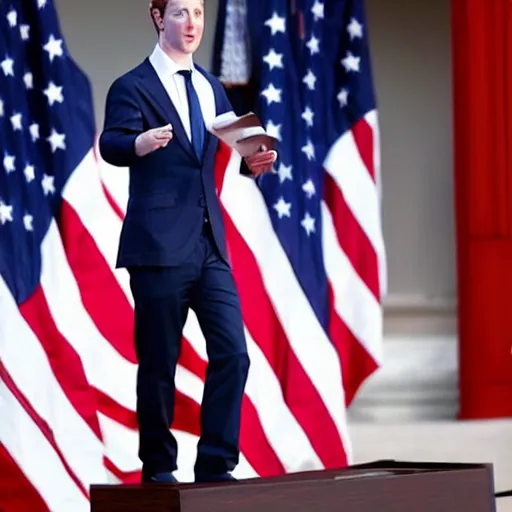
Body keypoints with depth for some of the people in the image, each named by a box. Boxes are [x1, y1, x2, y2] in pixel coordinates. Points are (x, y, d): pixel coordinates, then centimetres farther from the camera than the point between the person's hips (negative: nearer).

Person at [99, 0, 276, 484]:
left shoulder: (211, 89, 17)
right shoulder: (133, 87, -3)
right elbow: (110, 144, -18)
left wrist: (254, 162, -4)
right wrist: (140, 143, -40)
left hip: (210, 245, 6)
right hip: (158, 245, -5)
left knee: (232, 353, -3)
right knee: (158, 363, -1)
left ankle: (216, 466, 5)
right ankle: (158, 470, 11)